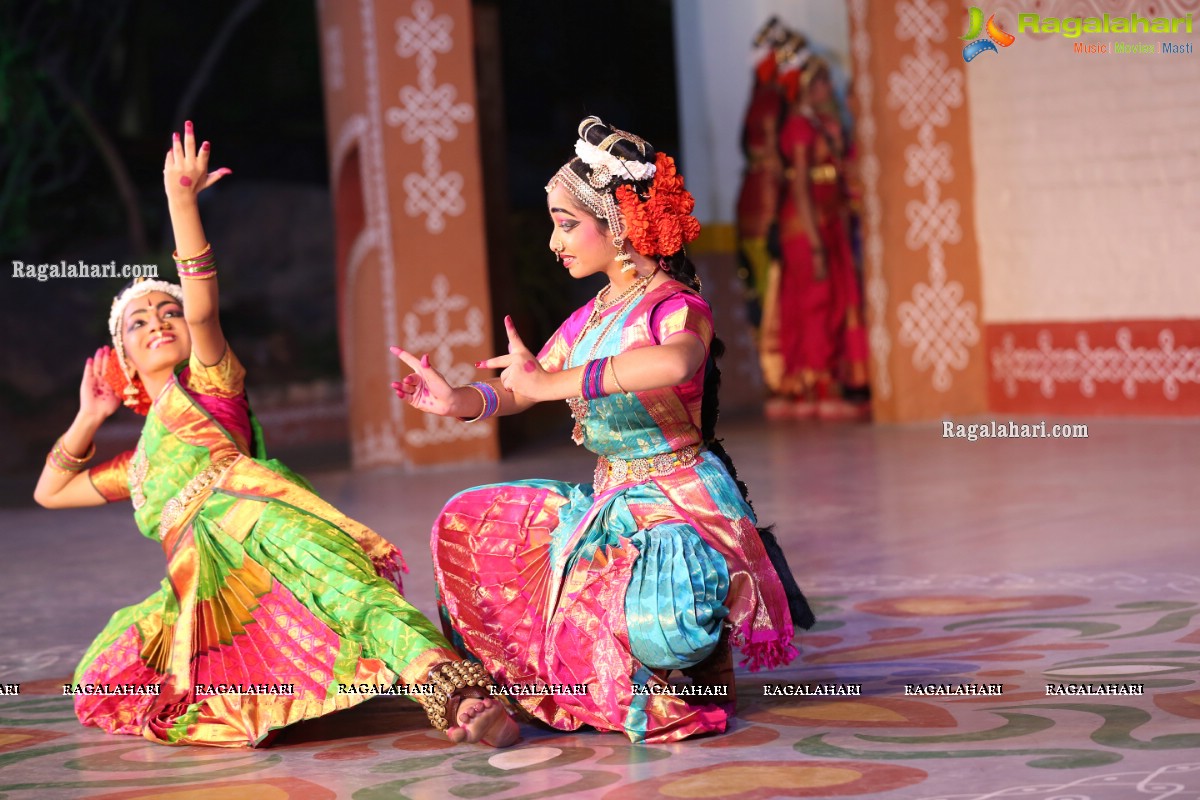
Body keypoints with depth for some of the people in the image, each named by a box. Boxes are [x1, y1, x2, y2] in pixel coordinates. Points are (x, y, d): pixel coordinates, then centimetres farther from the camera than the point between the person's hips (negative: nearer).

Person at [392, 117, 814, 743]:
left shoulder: (676, 307, -16)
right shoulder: (588, 321, 10)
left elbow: (675, 363, -41)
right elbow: (517, 391, 9)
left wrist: (554, 382, -42)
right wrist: (458, 401, -13)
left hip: (678, 503, -9)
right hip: (608, 500, 9)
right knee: (468, 525, 10)